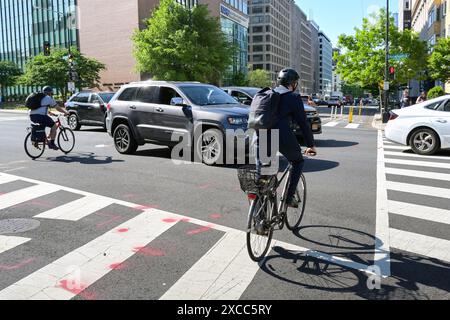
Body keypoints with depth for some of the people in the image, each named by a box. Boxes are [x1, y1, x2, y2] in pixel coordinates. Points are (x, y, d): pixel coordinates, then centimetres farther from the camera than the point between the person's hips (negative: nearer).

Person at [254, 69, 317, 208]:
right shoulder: (294, 97, 4)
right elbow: (303, 123, 5)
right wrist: (311, 145, 15)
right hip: (282, 137, -4)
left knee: (261, 174, 15)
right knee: (298, 162, 23)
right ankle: (289, 197, 15)